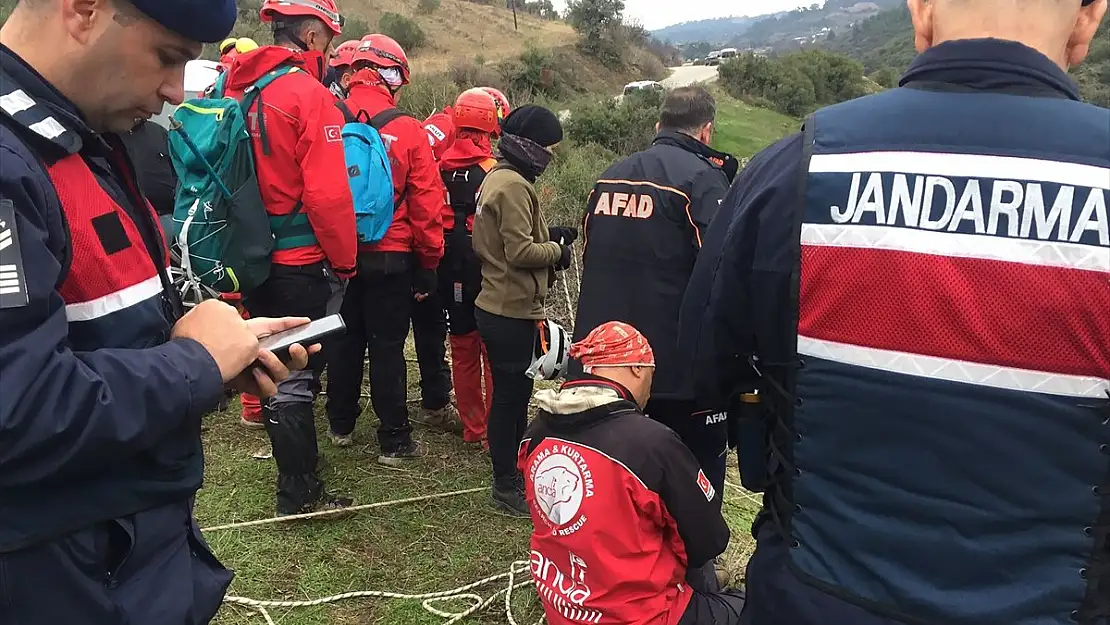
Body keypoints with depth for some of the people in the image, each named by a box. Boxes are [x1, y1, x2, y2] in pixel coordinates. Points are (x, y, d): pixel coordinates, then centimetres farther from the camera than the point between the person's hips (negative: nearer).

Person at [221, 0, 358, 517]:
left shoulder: (236, 88, 7)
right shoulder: (309, 94, -15)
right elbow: (328, 194, -20)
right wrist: (345, 260, -8)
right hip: (302, 262, -8)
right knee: (296, 377, 2)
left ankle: (290, 465, 39)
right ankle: (299, 494, 14)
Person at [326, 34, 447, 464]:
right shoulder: (408, 131, -11)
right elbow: (427, 203, -10)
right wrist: (429, 261, 0)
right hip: (391, 259, -3)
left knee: (345, 339, 18)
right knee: (387, 346, 5)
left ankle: (341, 424, 32)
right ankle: (395, 441, 13)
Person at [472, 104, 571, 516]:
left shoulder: (497, 177, 13)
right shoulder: (514, 186, -19)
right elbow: (521, 251, -24)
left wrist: (549, 239, 7)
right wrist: (557, 250, -8)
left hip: (500, 307, 10)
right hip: (512, 312, -10)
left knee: (514, 393, 20)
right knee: (510, 396, 2)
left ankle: (516, 471, 34)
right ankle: (506, 486, 15)